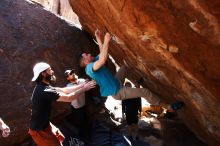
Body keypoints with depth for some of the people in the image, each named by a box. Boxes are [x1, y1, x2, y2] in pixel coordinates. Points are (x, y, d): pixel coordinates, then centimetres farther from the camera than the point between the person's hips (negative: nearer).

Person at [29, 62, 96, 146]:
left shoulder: (44, 87, 1)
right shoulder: (44, 91, -31)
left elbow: (63, 90, 4)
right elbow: (68, 98, -25)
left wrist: (82, 85, 0)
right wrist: (84, 89, -14)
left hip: (44, 124, 10)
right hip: (40, 130, -10)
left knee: (60, 138, 25)